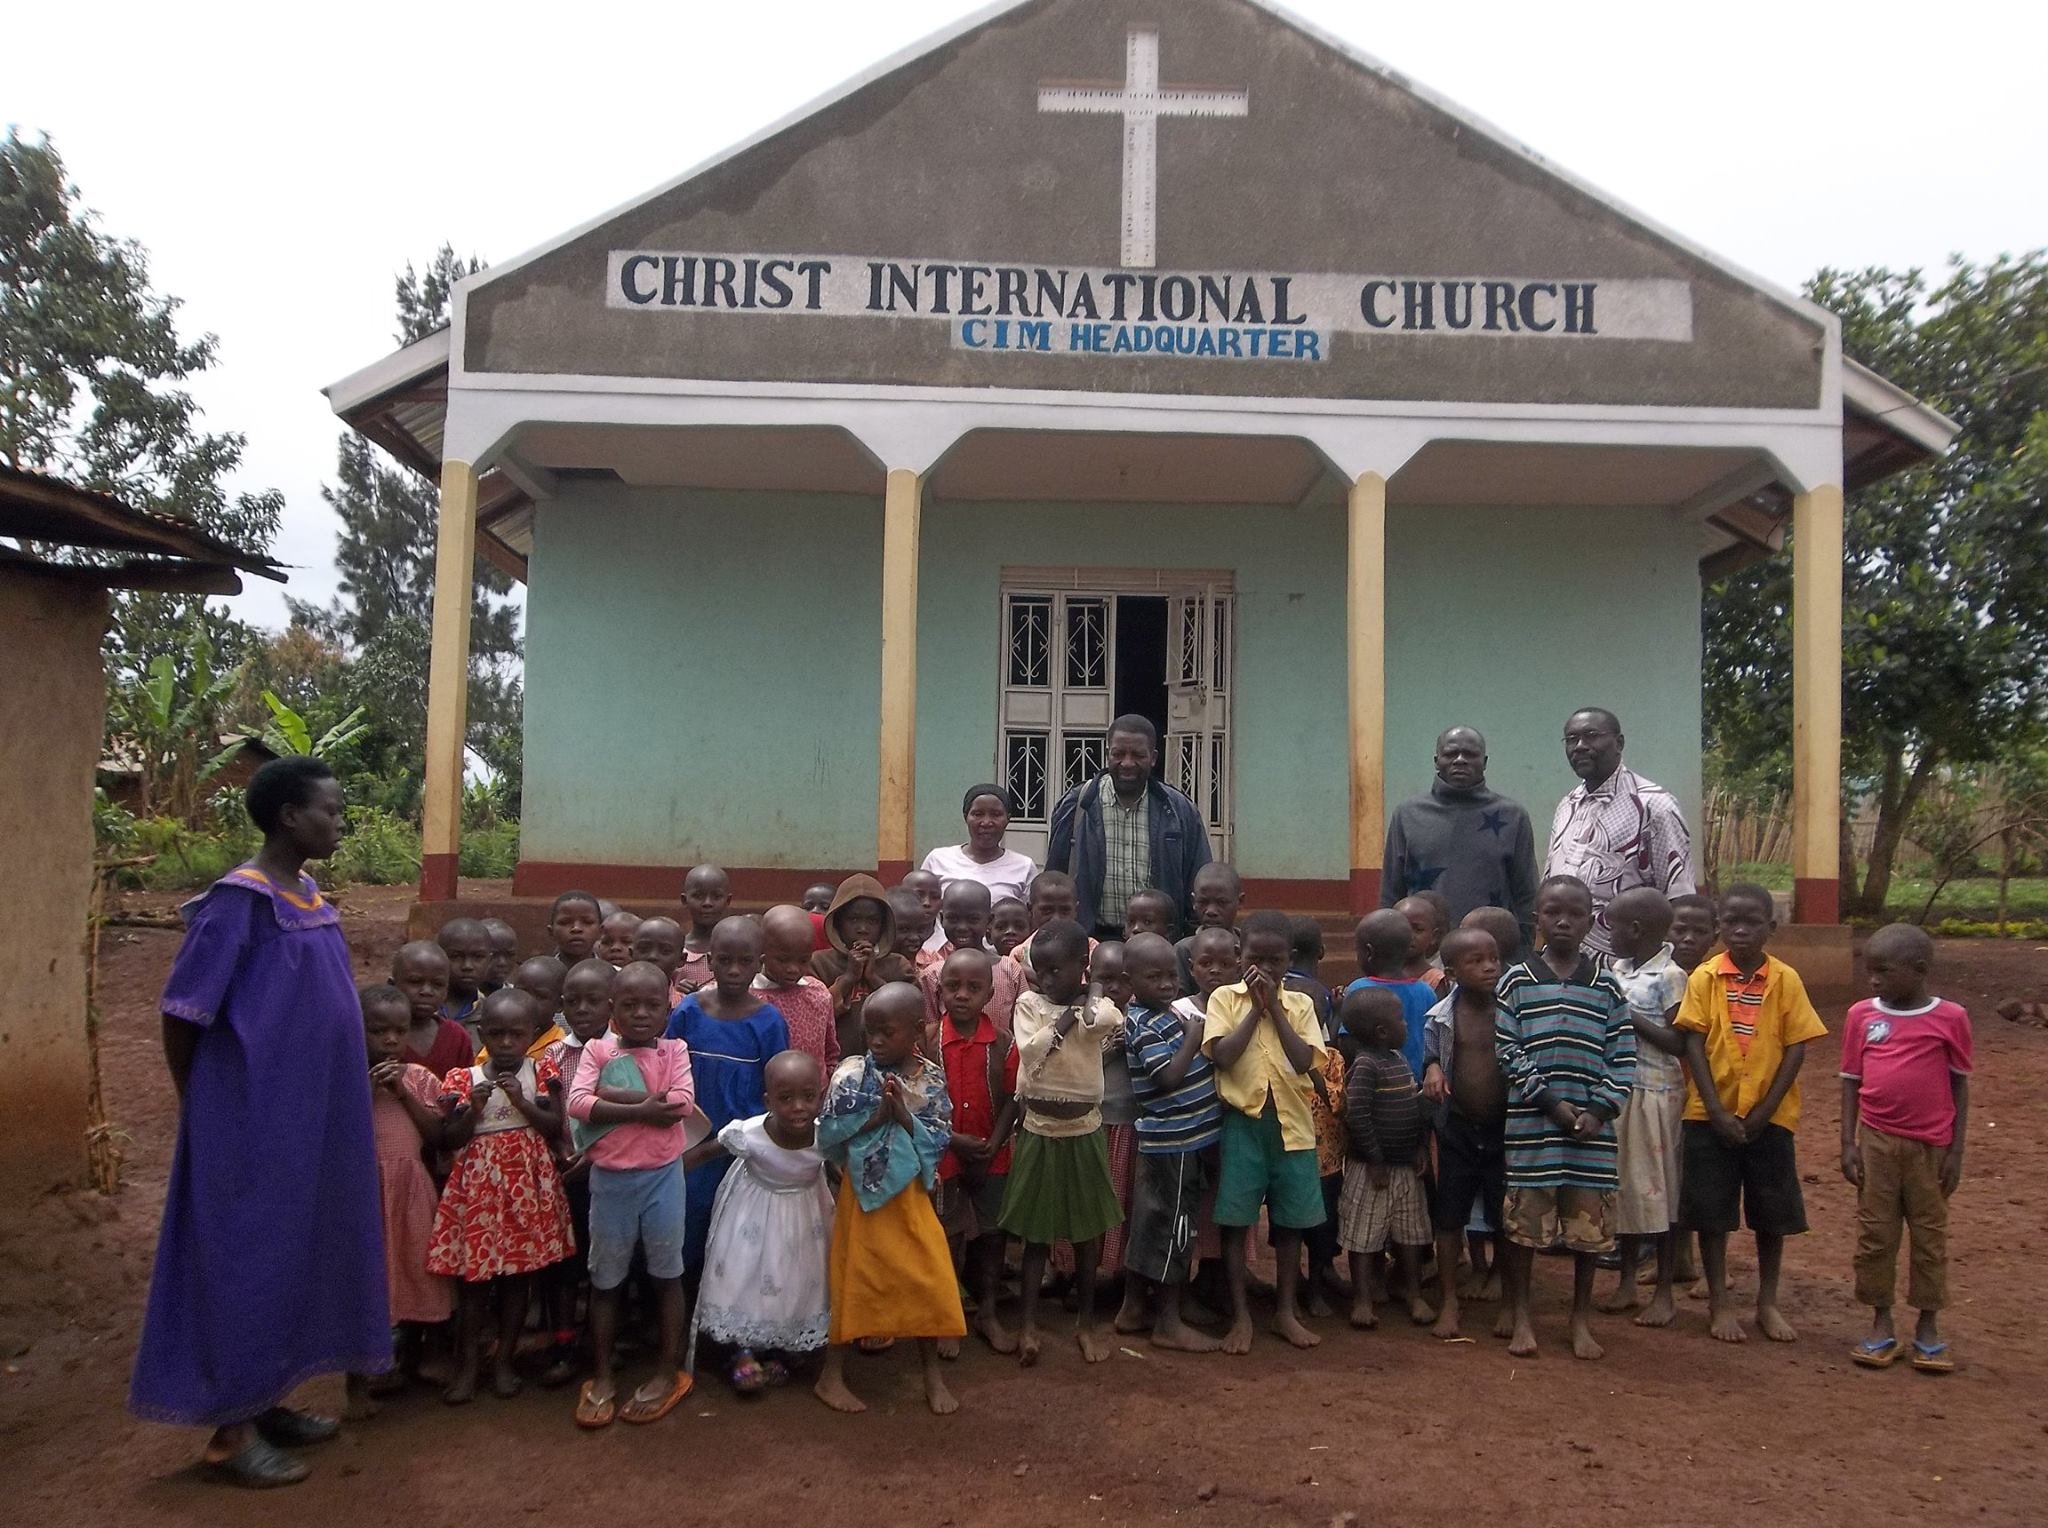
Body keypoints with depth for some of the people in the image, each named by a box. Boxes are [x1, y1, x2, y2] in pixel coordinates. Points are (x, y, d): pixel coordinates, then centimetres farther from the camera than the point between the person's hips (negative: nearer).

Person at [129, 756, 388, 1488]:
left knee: (295, 1252, 15)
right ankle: (231, 1430, 13)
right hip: (253, 1117, -9)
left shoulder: (309, 898, 8)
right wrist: (199, 1105, -4)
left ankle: (264, 1401, 28)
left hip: (308, 1116, 9)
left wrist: (337, 1092, 15)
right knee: (249, 1258, 1)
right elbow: (183, 1011, -14)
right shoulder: (240, 900, -18)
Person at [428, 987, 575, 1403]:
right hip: (477, 1184, 0)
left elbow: (556, 1128, -6)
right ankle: (467, 1366, 15)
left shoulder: (542, 1074, -1)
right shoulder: (464, 1080, -2)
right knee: (474, 1276, 3)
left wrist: (522, 1102, -18)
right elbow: (449, 1140, -2)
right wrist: (473, 1109, -18)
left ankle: (504, 1360, 22)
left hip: (526, 1184, 1)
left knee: (516, 1274, 9)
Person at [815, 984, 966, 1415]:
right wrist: (877, 1115, -21)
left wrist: (904, 1115, -20)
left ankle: (932, 1374, 24)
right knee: (852, 1279, 7)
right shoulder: (852, 1073, -12)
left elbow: (938, 1140, -5)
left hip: (911, 1193, 3)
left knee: (928, 1280, 7)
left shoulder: (931, 1079, -4)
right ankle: (832, 1375, 23)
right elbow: (828, 1134, -15)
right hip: (862, 1191, -3)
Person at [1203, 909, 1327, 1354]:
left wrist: (1274, 1006, -11)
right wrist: (1255, 1008, -12)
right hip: (1242, 1121, -2)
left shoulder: (1300, 1004, 4)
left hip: (1291, 1122, 2)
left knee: (1290, 1221, 10)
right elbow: (1222, 1057, -13)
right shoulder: (1225, 998, -1)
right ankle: (1240, 1315, 14)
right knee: (1235, 1221, 2)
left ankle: (1286, 1311, 24)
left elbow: (1304, 1062, -10)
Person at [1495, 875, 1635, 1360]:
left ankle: (1581, 1319, 24)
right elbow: (1506, 1051, -5)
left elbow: (1623, 1056, 3)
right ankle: (1520, 1317, 19)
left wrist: (1600, 1110, -8)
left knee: (1589, 1223, 7)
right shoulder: (1516, 981, -1)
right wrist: (1551, 1102, -11)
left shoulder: (1607, 986, 5)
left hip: (1591, 1126, 2)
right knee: (1524, 1220, 3)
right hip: (1530, 1125, -2)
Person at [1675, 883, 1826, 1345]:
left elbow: (1796, 1048, -4)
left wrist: (1765, 1110, -10)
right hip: (1711, 1115, -1)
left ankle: (1768, 1303, 25)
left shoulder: (1786, 979, -3)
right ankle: (1719, 1304, 17)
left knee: (1773, 1212, 9)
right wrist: (1717, 1112, -13)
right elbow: (1694, 1046, -6)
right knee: (1711, 1211, 4)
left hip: (1769, 1116, 1)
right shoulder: (1704, 977, -4)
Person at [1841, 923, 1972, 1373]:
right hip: (1876, 1143, 2)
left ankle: (1929, 1327, 21)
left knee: (1930, 1235, 9)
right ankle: (1881, 1324, 19)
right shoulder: (1862, 1015, 0)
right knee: (1874, 1234, 7)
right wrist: (1848, 1144, -1)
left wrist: (1956, 1150, -1)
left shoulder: (1950, 1018, -4)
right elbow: (1851, 1081, 4)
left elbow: (1959, 1084, 2)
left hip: (1931, 1147, -1)